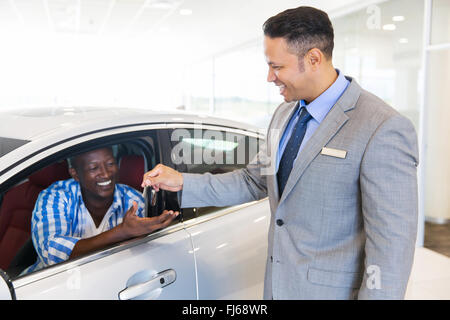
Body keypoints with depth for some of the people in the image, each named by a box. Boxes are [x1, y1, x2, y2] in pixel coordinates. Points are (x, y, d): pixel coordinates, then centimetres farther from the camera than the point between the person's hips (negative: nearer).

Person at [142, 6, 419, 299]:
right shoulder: (285, 114, 6)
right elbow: (254, 181, 11)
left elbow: (392, 243, -20)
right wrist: (183, 182, 4)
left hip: (330, 290, -7)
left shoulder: (383, 130, -21)